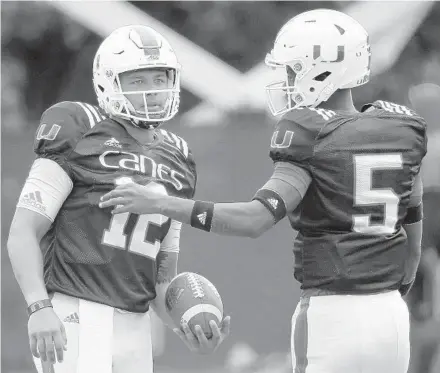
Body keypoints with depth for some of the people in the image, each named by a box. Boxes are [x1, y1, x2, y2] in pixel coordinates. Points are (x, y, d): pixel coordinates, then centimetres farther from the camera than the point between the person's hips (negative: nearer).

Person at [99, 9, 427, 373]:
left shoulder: (311, 140, -11)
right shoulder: (400, 132, 8)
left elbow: (256, 220, -23)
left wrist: (160, 203, -20)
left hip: (332, 320, -6)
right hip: (390, 316, 6)